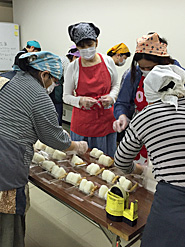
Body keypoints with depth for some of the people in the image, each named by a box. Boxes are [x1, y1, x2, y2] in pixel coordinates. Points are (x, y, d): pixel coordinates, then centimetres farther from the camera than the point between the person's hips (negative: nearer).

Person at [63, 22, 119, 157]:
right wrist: (80, 101, -20)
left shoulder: (108, 61, 0)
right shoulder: (73, 67, -5)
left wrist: (111, 97, -8)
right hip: (82, 122, -1)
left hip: (106, 120, 2)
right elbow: (66, 96, 0)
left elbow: (116, 85, 13)